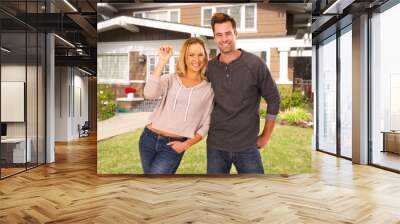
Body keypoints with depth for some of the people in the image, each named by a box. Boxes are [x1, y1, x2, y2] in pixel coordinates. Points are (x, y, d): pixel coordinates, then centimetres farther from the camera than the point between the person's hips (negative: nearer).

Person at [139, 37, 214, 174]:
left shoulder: (209, 88, 0)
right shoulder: (170, 79, 2)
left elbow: (206, 125, 3)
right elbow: (149, 94, -18)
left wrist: (187, 144, -9)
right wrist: (162, 62, -18)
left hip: (173, 146, -2)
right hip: (149, 139, 3)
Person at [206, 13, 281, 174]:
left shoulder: (255, 64, -8)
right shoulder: (209, 68, 0)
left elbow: (273, 99, -2)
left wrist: (265, 136, 0)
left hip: (247, 146, -2)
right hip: (215, 146, 2)